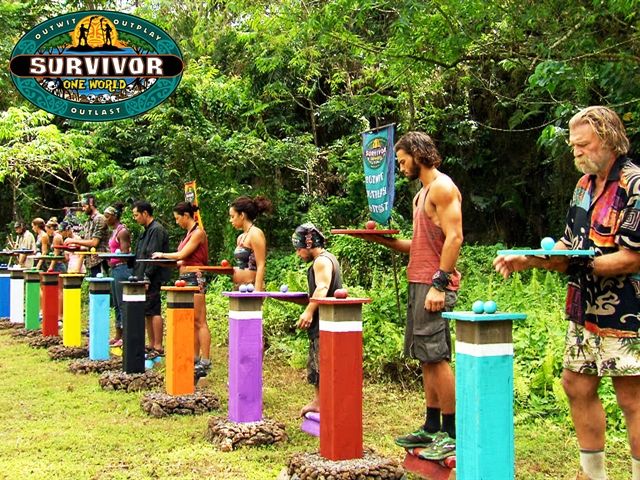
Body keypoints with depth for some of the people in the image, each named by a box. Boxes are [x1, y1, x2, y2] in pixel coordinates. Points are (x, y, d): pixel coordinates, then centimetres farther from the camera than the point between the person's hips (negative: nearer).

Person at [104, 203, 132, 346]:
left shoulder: (122, 231, -11)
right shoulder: (114, 231, 16)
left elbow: (124, 254, -16)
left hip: (122, 269, -10)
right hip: (115, 269, 10)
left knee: (122, 304, -6)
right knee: (116, 305, 13)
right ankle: (118, 335, 19)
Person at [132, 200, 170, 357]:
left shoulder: (157, 230, -13)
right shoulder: (147, 231, 18)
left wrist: (147, 278, -20)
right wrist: (138, 276, 16)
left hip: (153, 279, -10)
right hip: (144, 278, 10)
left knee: (154, 312, -7)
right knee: (147, 313, 13)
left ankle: (158, 347, -3)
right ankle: (151, 344, 20)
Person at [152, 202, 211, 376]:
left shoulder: (198, 232, -10)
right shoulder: (189, 233, 17)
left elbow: (182, 255, -13)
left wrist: (162, 255, 1)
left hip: (195, 278, -9)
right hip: (186, 278, 9)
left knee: (199, 321, -9)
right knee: (192, 322, 10)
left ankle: (205, 362, -9)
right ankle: (195, 359, 15)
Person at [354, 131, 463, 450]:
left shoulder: (442, 187, -8)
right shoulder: (422, 194, 22)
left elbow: (454, 237, -17)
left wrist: (440, 284, -22)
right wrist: (384, 240, 13)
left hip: (434, 284, -10)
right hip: (419, 283, 10)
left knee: (436, 358, -9)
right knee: (427, 359, 11)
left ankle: (451, 433, -3)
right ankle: (432, 428, 17)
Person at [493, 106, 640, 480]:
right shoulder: (585, 184, 13)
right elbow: (571, 244, 16)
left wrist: (576, 263, -24)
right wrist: (527, 260, 2)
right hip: (586, 310, 9)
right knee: (577, 386, 14)